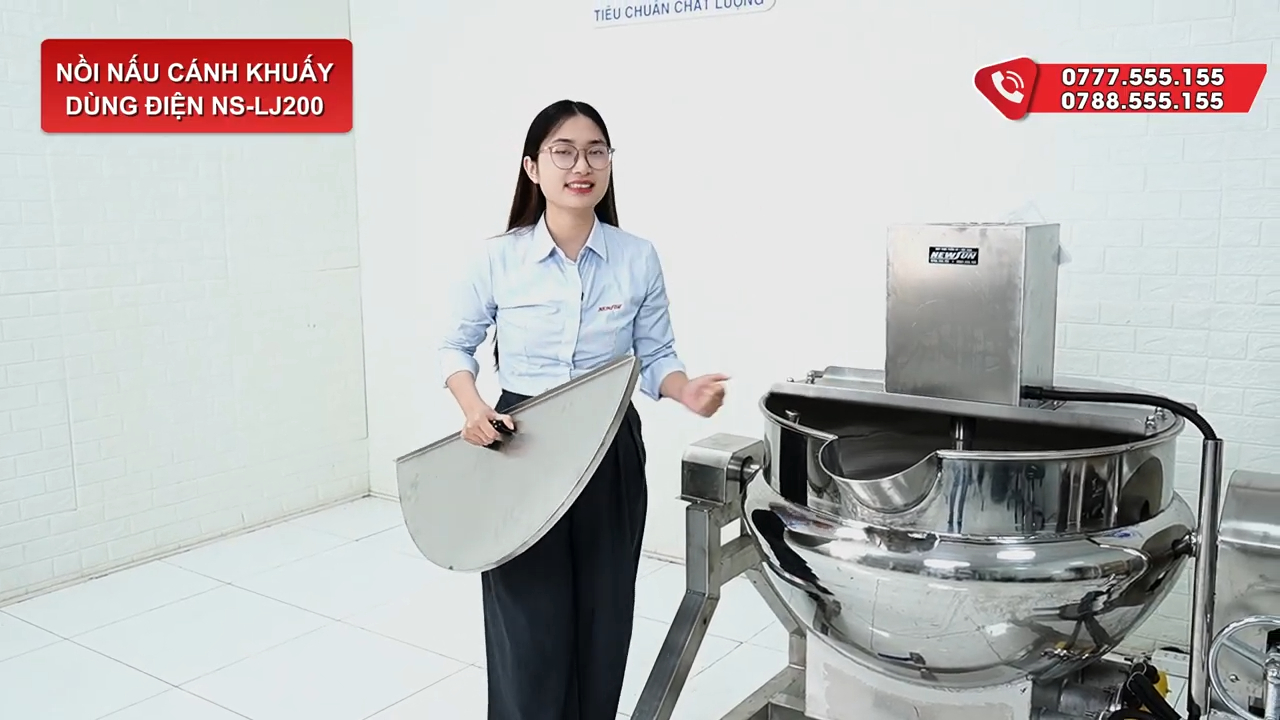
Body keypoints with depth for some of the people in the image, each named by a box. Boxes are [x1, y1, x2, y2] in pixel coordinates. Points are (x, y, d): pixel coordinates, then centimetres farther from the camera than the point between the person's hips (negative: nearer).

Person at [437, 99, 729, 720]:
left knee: (602, 620, 11)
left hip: (610, 456, 2)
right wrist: (472, 406, -13)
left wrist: (686, 391, -19)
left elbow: (656, 356, 3)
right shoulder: (497, 259, -6)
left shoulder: (638, 259, -4)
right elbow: (456, 346, 6)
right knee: (529, 628, 2)